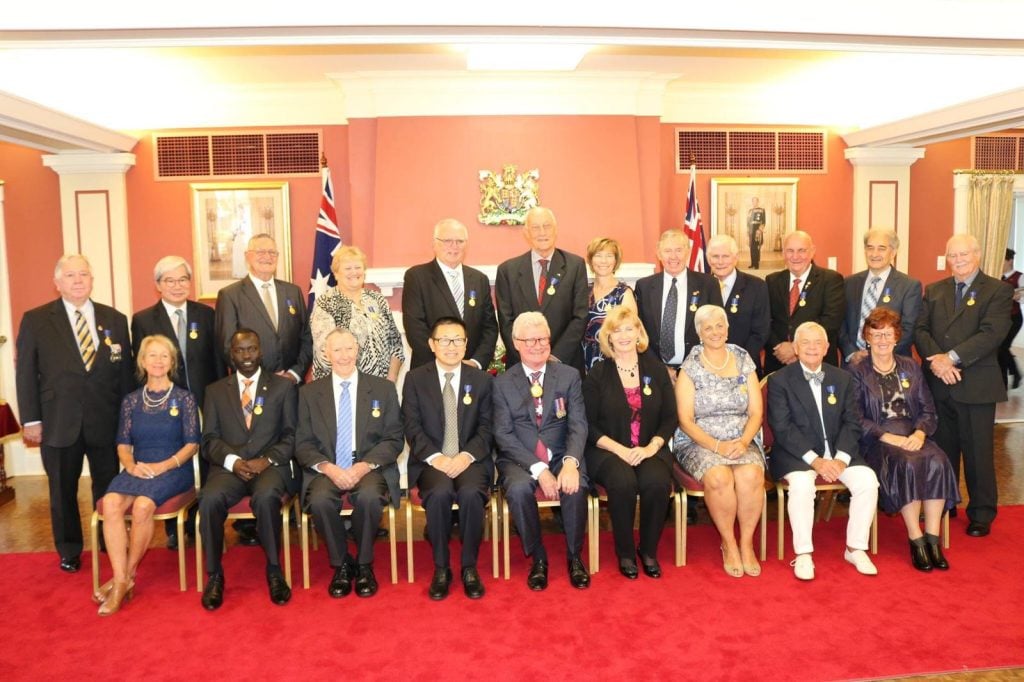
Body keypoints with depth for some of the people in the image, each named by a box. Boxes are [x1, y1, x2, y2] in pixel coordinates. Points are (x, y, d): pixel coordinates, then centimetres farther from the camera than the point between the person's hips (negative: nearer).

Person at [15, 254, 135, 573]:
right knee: (62, 491, 13)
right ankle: (69, 551, 31)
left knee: (108, 488, 9)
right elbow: (25, 373, 0)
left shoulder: (114, 319, 5)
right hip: (59, 423, -1)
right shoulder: (35, 320, 0)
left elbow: (125, 371, 6)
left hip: (106, 422, 1)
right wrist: (30, 420, -4)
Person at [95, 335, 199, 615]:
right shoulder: (131, 401, 14)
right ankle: (121, 581, -24)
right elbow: (123, 443, 12)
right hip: (138, 468, 3)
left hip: (174, 469, -3)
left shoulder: (184, 398, 4)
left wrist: (165, 465, -14)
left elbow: (192, 444, 0)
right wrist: (130, 465, -9)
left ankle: (128, 574, -11)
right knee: (111, 502, -29)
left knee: (142, 505, -32)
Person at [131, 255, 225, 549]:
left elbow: (217, 360, 5)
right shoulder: (143, 320, 2)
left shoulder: (205, 314, 5)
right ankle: (174, 530, 22)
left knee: (204, 468, 6)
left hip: (204, 404, 1)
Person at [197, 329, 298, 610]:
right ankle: (214, 575, -11)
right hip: (229, 467, 2)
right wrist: (232, 461, -11)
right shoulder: (216, 391, 16)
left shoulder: (283, 386, 11)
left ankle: (274, 571, -15)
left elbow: (290, 435, 5)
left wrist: (267, 460, -12)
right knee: (210, 499, -30)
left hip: (270, 467, -2)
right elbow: (210, 439, 9)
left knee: (266, 496, -35)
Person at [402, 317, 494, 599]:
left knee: (471, 493, -31)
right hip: (430, 461, 0)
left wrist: (467, 455, -14)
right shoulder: (415, 379, 7)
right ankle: (441, 568, -11)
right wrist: (436, 457, -16)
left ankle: (469, 567, -10)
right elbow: (412, 427, -1)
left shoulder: (482, 380, 9)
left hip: (470, 459, 1)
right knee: (440, 493, -32)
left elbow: (486, 428, 4)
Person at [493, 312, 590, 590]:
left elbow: (578, 424, -3)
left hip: (562, 457, 1)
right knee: (519, 488, -32)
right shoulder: (502, 383, 3)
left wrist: (570, 462, -23)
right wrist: (539, 469, -18)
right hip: (520, 461, 0)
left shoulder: (569, 375, 5)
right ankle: (538, 559, -7)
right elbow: (504, 434, -5)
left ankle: (575, 558, -4)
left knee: (575, 487, -30)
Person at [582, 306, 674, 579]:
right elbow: (589, 425, -1)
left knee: (657, 482, -30)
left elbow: (670, 418, 6)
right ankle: (625, 553, -9)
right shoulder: (597, 375, 2)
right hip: (608, 451, -2)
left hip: (650, 450, 2)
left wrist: (651, 447, -10)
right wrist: (620, 450, -15)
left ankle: (649, 550, -5)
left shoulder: (655, 368, 8)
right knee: (623, 482, -33)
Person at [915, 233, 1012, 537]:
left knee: (978, 451, 4)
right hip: (938, 383, 4)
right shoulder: (934, 290, 13)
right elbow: (920, 329, 4)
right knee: (942, 449, 12)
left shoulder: (998, 290, -1)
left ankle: (981, 514, 18)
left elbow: (992, 333, -14)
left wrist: (952, 357, -20)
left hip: (976, 384, -4)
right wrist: (935, 360, -13)